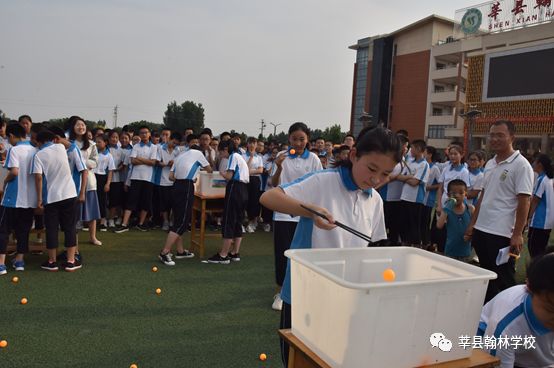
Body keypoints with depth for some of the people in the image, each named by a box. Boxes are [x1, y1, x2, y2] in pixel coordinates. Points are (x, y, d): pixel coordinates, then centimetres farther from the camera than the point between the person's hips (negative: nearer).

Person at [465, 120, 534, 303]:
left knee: (504, 282, 3)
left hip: (502, 234, -7)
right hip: (481, 230, 7)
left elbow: (524, 202, -13)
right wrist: (472, 224, 15)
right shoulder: (490, 164, 12)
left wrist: (517, 234, -17)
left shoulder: (521, 165, -9)